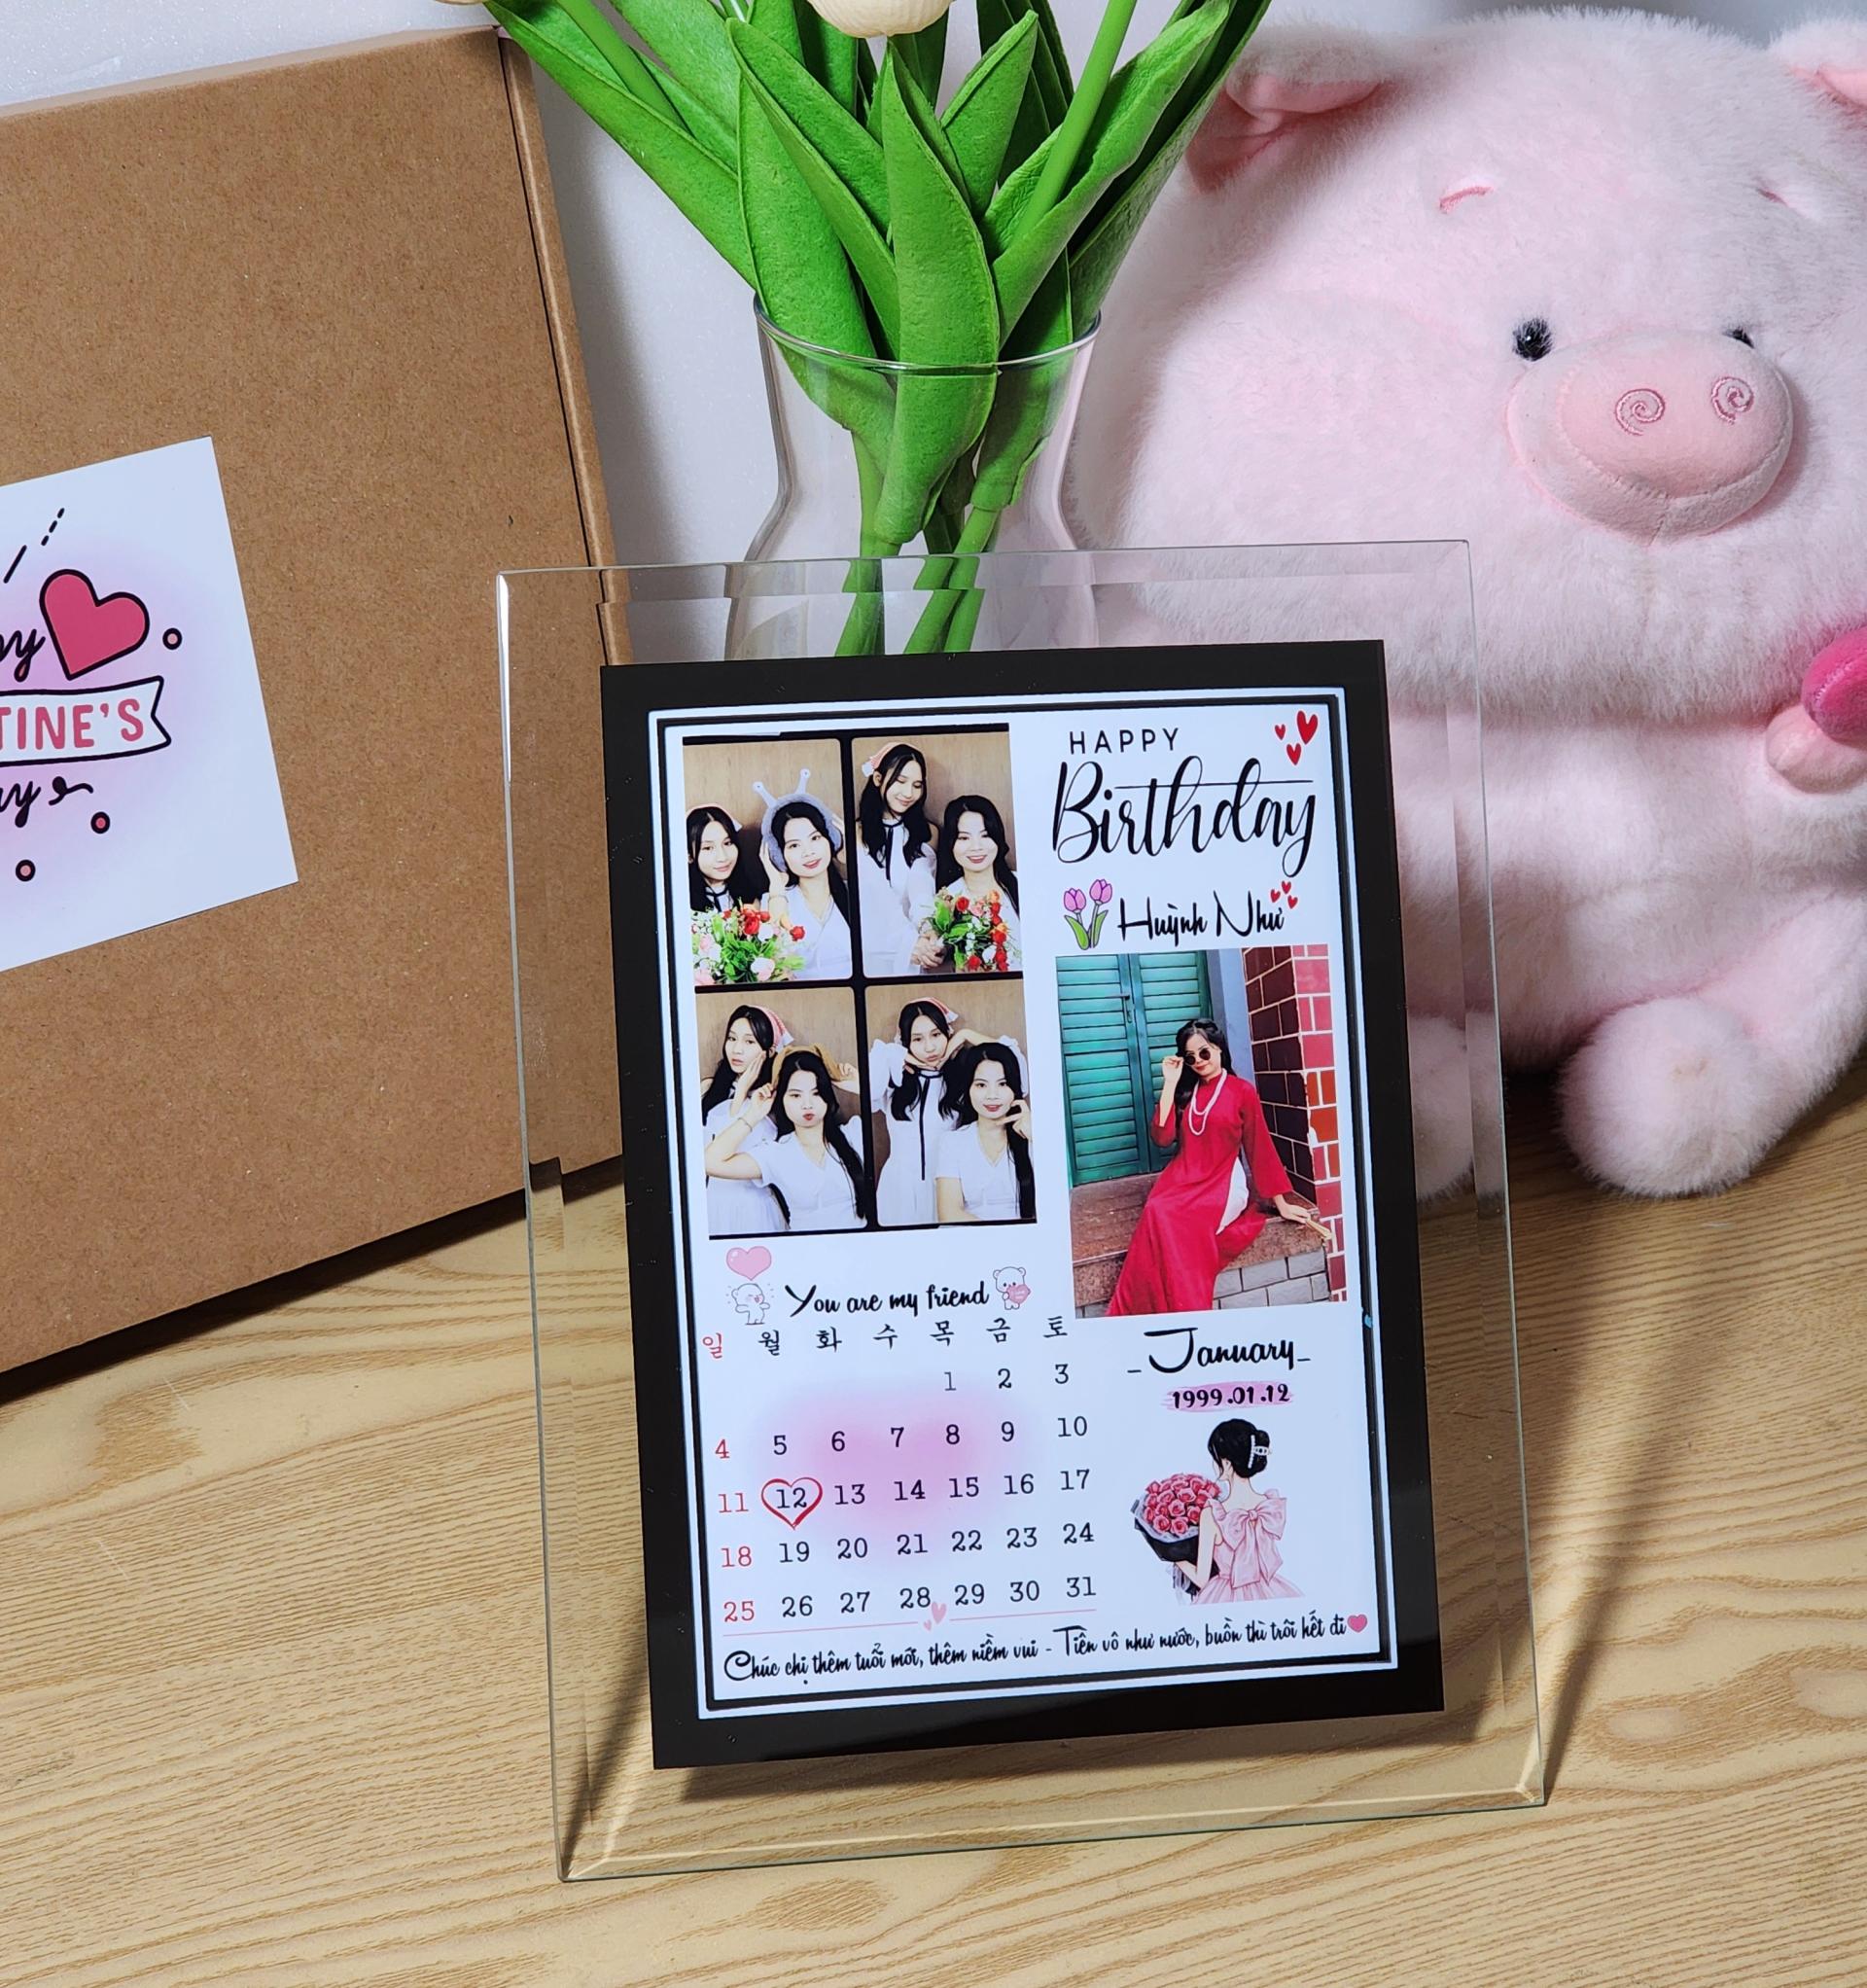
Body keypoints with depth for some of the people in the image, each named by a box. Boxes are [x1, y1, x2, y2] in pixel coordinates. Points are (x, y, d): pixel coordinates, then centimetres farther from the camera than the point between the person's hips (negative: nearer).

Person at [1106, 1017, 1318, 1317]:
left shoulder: (1241, 1091, 3)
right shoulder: (1185, 1090, 16)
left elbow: (1260, 1148, 5)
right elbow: (1162, 1136, 3)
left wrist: (1281, 1203, 6)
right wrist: (1170, 1083, 2)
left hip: (1222, 1182, -3)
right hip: (1183, 1178, 4)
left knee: (1175, 1218, -34)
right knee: (1157, 1211, -32)